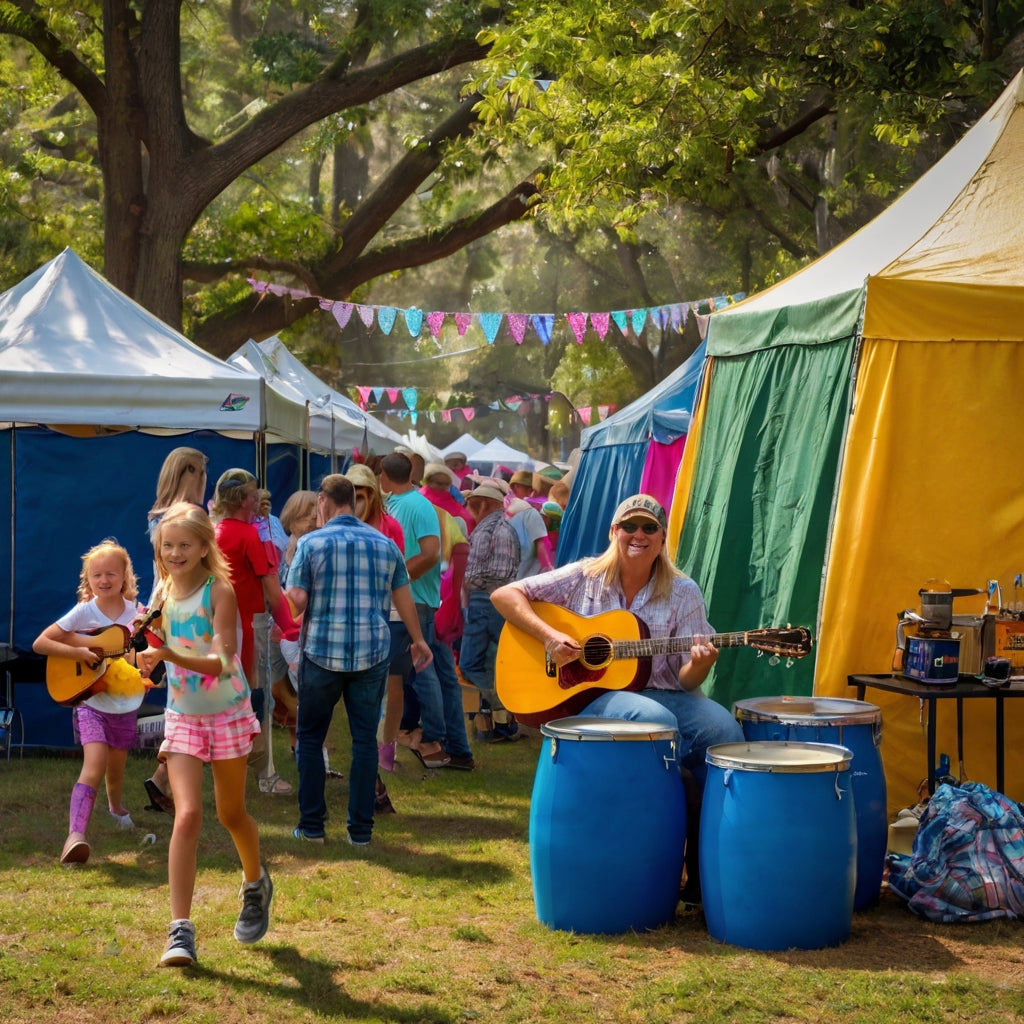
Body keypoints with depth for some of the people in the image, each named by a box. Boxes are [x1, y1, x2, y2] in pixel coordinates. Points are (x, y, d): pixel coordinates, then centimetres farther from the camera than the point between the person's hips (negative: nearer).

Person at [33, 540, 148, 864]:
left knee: (116, 770, 18)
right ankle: (75, 835, -29)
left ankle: (116, 807, 52)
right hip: (92, 703, -4)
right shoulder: (84, 612, -8)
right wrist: (78, 651, -22)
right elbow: (40, 643, -10)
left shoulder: (135, 613, 0)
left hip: (125, 705, 4)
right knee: (94, 766, -22)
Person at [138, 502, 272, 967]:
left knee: (231, 813, 13)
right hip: (182, 717, 3)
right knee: (188, 815, -13)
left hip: (227, 714, -3)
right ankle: (180, 930, -15)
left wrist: (172, 657, -41)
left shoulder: (220, 592, -16)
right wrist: (152, 657, 2)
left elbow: (220, 661, -28)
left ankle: (255, 884, 45)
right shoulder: (164, 591, 0)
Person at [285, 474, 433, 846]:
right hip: (373, 654, 3)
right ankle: (361, 828, 9)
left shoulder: (312, 543, -6)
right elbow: (404, 599, 11)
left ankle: (312, 825, 11)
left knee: (310, 737, 11)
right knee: (365, 739, 8)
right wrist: (417, 640, 25)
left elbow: (296, 600, -11)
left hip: (322, 652, -2)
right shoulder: (385, 544, 5)